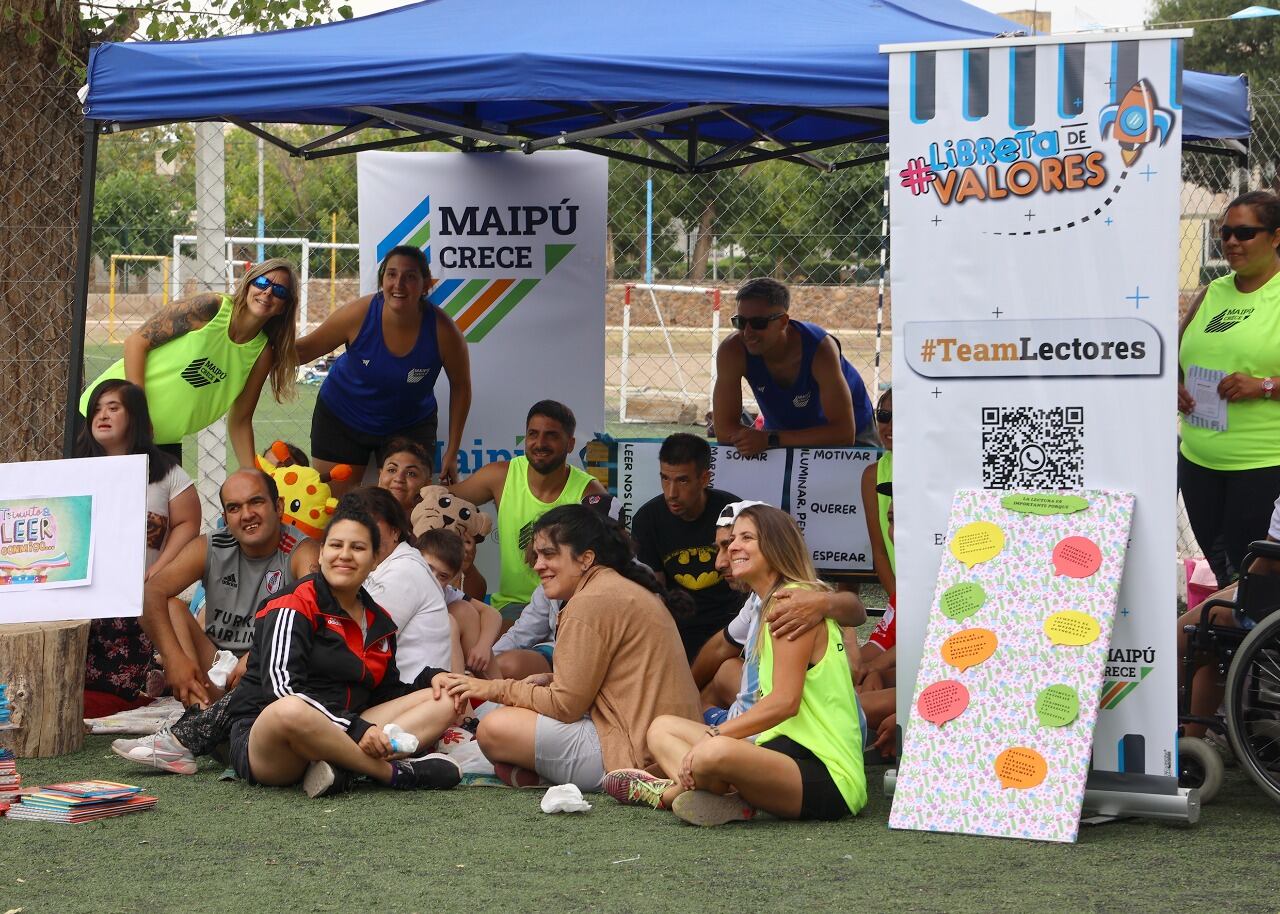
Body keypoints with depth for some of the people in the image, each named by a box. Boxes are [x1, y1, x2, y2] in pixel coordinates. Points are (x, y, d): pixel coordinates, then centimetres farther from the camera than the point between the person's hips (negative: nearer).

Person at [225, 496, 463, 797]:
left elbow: (385, 692, 24)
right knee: (291, 712, -44)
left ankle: (342, 766, -29)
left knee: (445, 701, -4)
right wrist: (356, 728, -26)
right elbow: (283, 687, -18)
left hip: (340, 737, 8)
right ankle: (396, 773, -26)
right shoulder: (294, 606, -6)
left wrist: (431, 678, 2)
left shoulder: (379, 623, 18)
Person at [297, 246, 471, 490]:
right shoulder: (359, 314, -24)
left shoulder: (443, 330, -22)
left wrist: (452, 453, -5)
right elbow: (308, 348, -8)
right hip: (341, 419, 0)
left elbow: (461, 387, -6)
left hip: (409, 426, 0)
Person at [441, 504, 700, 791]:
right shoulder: (626, 588, 19)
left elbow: (565, 705, -12)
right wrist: (550, 681, 8)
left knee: (495, 729, -14)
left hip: (635, 752, -11)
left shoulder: (592, 602, -13)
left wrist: (496, 689, 0)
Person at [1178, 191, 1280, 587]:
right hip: (1200, 461, 7)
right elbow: (1176, 358, 24)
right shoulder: (1212, 294, 13)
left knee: (1248, 570, -4)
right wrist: (1175, 387, 3)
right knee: (1217, 566, 14)